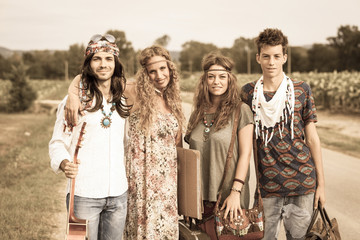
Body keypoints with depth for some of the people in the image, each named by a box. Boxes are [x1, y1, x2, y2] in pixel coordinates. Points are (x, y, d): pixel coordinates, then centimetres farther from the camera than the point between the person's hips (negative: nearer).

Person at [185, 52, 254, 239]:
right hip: (201, 198, 4)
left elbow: (245, 153, -8)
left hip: (228, 198, -4)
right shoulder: (197, 114, 10)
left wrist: (235, 192, -14)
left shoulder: (240, 111, -4)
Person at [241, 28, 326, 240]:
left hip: (301, 182, 0)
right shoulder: (248, 93, 3)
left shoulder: (301, 90, 1)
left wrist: (321, 183, 2)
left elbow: (312, 138, 3)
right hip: (266, 183, 1)